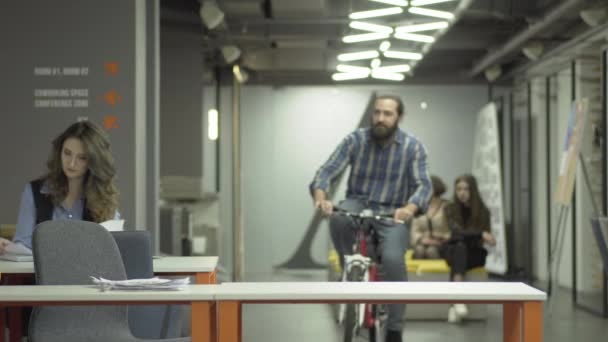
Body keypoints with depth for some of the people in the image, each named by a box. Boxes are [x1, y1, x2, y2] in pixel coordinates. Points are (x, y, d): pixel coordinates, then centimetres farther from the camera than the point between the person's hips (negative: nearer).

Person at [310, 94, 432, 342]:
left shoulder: (413, 147, -5)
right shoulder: (355, 140, -4)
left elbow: (423, 184, -15)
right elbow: (328, 171, -11)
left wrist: (410, 208, -38)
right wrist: (320, 197, -34)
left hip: (392, 214, -1)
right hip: (358, 205, 1)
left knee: (393, 259, -28)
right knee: (339, 216, -35)